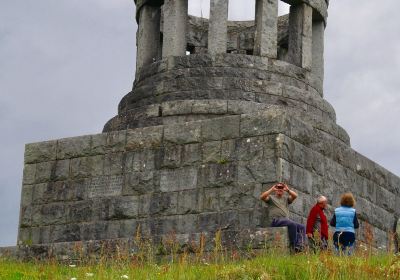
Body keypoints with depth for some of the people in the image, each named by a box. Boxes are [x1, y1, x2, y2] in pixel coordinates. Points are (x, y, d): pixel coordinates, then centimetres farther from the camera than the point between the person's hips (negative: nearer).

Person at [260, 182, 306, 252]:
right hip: (276, 221, -6)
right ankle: (293, 246, -32)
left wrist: (288, 190, -2)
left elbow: (295, 196, 7)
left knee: (302, 227, -16)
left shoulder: (286, 198, 25)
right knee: (292, 224, -33)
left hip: (286, 220, 6)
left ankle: (299, 246, -30)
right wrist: (271, 189, -3)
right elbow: (262, 197, -5)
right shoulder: (271, 197, 15)